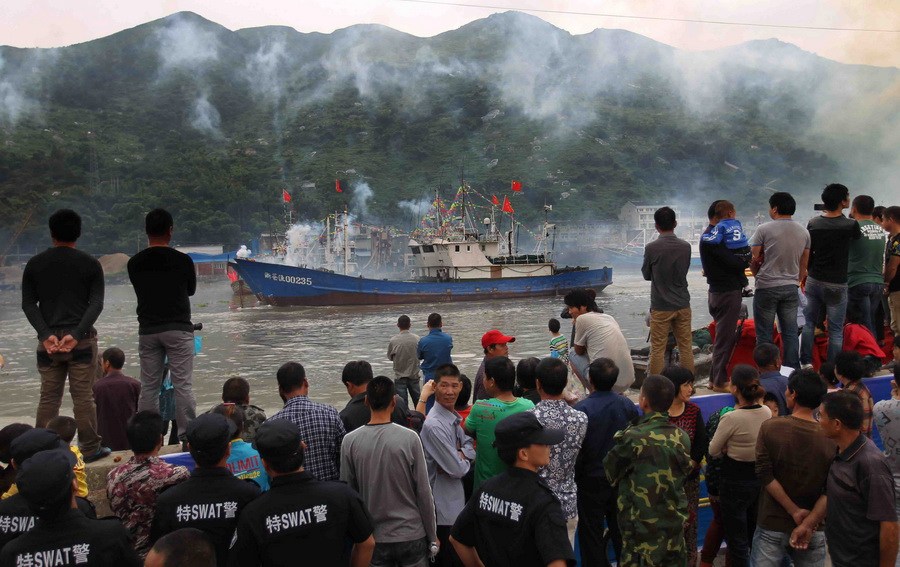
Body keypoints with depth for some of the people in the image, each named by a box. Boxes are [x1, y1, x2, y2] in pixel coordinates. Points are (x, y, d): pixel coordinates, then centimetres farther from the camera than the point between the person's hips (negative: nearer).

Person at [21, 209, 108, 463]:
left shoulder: (35, 264, 7)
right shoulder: (90, 264, 2)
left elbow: (28, 304, 1)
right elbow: (96, 304, -7)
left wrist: (46, 334, -6)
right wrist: (76, 334, -13)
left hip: (47, 339, 2)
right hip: (82, 340, -2)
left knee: (48, 397, 8)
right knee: (83, 396, 1)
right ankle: (90, 449, 5)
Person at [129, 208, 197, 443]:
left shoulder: (134, 263, 2)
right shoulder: (182, 260, -6)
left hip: (148, 331, 3)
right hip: (178, 329, -3)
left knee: (148, 387, 8)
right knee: (183, 385, -2)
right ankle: (187, 436, -2)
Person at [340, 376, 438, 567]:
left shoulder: (350, 441, -7)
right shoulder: (410, 438, -13)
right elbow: (423, 492, -9)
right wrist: (432, 536, 3)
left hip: (374, 538, 2)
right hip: (411, 535, -2)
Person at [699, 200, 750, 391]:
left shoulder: (711, 235, 16)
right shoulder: (712, 237, -17)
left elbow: (730, 259, 14)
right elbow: (734, 263, -22)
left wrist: (743, 259, -4)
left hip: (720, 291, 11)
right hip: (727, 292, -11)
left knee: (726, 336, 18)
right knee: (725, 338, -3)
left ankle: (715, 378, 25)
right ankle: (720, 381, 4)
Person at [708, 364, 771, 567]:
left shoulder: (731, 418, -24)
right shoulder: (767, 412, -6)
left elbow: (713, 451, -11)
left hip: (735, 482, -6)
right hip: (760, 478, 6)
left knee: (737, 540, 7)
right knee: (756, 535, 22)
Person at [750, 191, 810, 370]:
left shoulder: (764, 229, -10)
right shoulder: (804, 231, 6)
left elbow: (753, 259, -6)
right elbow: (804, 264, 12)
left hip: (766, 288, -4)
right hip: (791, 288, 4)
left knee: (764, 334, 3)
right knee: (790, 333, 10)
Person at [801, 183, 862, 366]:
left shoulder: (813, 223, -1)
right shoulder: (850, 225, -12)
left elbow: (807, 253, 6)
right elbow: (858, 237, 12)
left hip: (814, 281, 4)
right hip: (836, 284, -4)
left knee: (808, 323, 14)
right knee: (835, 330, 3)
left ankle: (805, 363, 17)